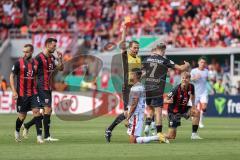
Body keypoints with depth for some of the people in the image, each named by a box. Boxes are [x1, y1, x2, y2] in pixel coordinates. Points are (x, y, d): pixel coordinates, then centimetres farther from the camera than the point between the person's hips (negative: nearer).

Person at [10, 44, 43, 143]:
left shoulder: (35, 63, 4)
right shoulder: (19, 63, -6)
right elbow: (12, 76, -1)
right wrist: (14, 91, -9)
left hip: (33, 93, 2)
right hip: (21, 94, -2)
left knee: (36, 112, -12)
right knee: (22, 115, 6)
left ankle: (39, 136, -12)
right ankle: (17, 131, 34)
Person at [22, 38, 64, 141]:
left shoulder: (52, 58, 11)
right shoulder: (39, 58, -14)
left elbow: (60, 68, 15)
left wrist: (60, 59, -2)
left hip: (48, 88, 9)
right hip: (42, 89, -9)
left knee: (46, 111, 12)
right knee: (48, 110, -12)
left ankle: (27, 126, 26)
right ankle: (47, 136, -7)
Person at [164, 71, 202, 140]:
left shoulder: (191, 87, -11)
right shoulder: (177, 89, -26)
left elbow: (192, 95, 14)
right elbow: (165, 100, -25)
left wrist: (193, 104, 3)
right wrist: (168, 101, -48)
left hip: (183, 108, 6)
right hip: (174, 111, -6)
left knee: (196, 112, -21)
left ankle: (194, 134, -10)